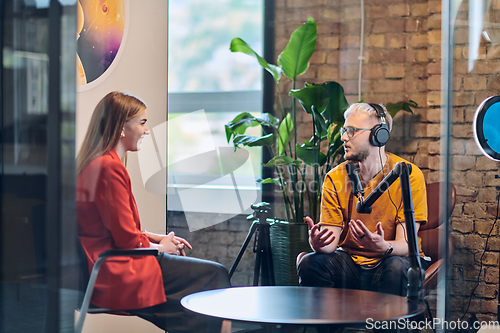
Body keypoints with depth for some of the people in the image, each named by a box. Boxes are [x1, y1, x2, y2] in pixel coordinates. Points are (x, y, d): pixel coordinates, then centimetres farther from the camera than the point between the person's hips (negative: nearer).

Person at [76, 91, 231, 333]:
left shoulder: (91, 164, 14)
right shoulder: (109, 168, -19)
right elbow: (127, 239, -18)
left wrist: (156, 237, 11)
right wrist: (160, 246, 0)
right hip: (115, 278, -11)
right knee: (214, 274, -8)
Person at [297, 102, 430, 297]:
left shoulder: (409, 175, -12)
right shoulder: (335, 178, -3)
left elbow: (405, 245, -16)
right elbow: (331, 241, -7)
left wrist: (383, 247, -40)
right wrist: (317, 243, -32)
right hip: (350, 259, 3)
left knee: (398, 268, -36)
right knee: (310, 264, -25)